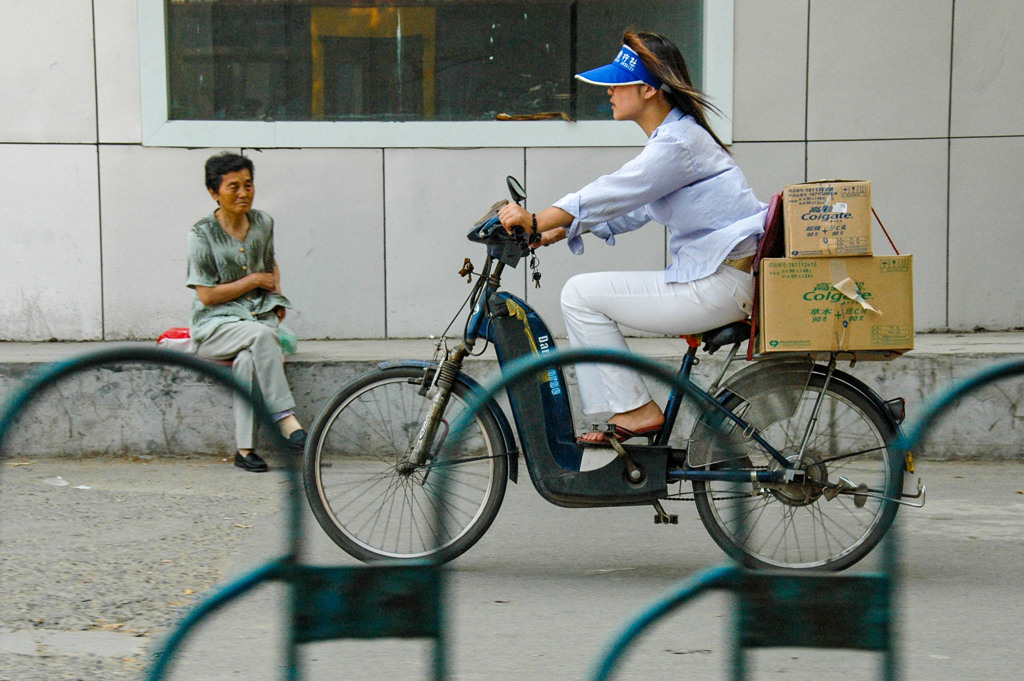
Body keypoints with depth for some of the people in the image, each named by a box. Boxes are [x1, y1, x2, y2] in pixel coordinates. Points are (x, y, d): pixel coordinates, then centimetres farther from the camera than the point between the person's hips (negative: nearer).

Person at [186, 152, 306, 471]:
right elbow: (207, 295, -9)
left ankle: (245, 448, -30)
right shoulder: (202, 235, -6)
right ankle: (285, 418, -38)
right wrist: (253, 281, -7)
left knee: (248, 360, -33)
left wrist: (276, 295, 9)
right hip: (216, 325, -3)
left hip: (260, 316, 3)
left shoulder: (263, 223, 9)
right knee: (260, 335, -36)